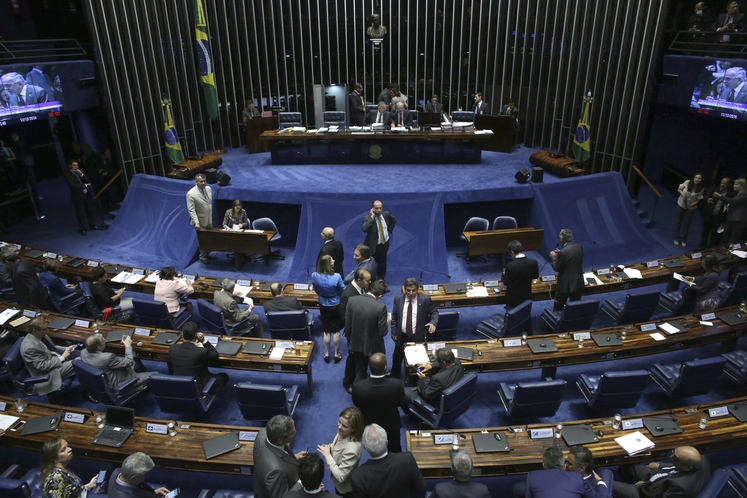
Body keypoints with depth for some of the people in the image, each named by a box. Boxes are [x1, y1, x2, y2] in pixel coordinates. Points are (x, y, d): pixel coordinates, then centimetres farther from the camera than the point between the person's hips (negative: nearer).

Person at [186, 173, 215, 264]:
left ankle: (207, 254, 37)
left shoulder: (209, 189, -1)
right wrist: (196, 222, -25)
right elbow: (191, 210, -20)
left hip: (209, 219, 6)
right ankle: (202, 257, 23)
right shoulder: (191, 194, -21)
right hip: (200, 221, -6)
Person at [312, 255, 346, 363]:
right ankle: (337, 355, 29)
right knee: (336, 331, 15)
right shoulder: (336, 277, -27)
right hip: (336, 306, -2)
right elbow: (343, 291, -11)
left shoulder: (314, 276, -18)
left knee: (326, 331, 19)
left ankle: (326, 354, 31)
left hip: (323, 306, 3)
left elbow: (317, 291, 0)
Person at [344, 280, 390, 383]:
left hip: (357, 344, 4)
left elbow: (347, 326, -6)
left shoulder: (351, 300, -14)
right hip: (373, 347, -3)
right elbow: (382, 332, -19)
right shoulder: (380, 307, -27)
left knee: (360, 372, 23)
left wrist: (350, 344, 8)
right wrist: (386, 323, 2)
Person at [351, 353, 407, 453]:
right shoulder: (396, 385, -36)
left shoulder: (357, 387, -34)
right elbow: (403, 405, -15)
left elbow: (356, 404, -11)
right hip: (392, 427, 0)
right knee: (395, 452, 31)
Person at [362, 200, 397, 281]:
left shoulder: (386, 214, -3)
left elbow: (394, 220, 19)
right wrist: (372, 217, -32)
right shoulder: (368, 218, -17)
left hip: (385, 244, 4)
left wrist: (389, 230, 9)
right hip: (373, 246, -4)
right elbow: (364, 229, -37)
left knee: (382, 263, 17)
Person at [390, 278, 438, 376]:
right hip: (402, 336, 3)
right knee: (397, 357, 21)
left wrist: (433, 323, -22)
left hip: (418, 337, -3)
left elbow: (434, 312, -2)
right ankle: (394, 375, 47)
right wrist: (393, 332, 2)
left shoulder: (425, 300, -11)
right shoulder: (398, 299, -4)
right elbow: (394, 317, 4)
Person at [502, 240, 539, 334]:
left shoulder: (510, 266, -30)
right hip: (526, 296, 4)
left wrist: (505, 274, 1)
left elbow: (506, 283, -18)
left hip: (513, 298, -4)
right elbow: (536, 276, -1)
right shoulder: (533, 262, -18)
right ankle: (528, 334, 41)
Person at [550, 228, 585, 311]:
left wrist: (553, 257, 0)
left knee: (558, 308, 8)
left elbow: (556, 268, -15)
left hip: (565, 285, -7)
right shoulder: (580, 247, -4)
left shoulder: (564, 252, -25)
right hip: (578, 283, 7)